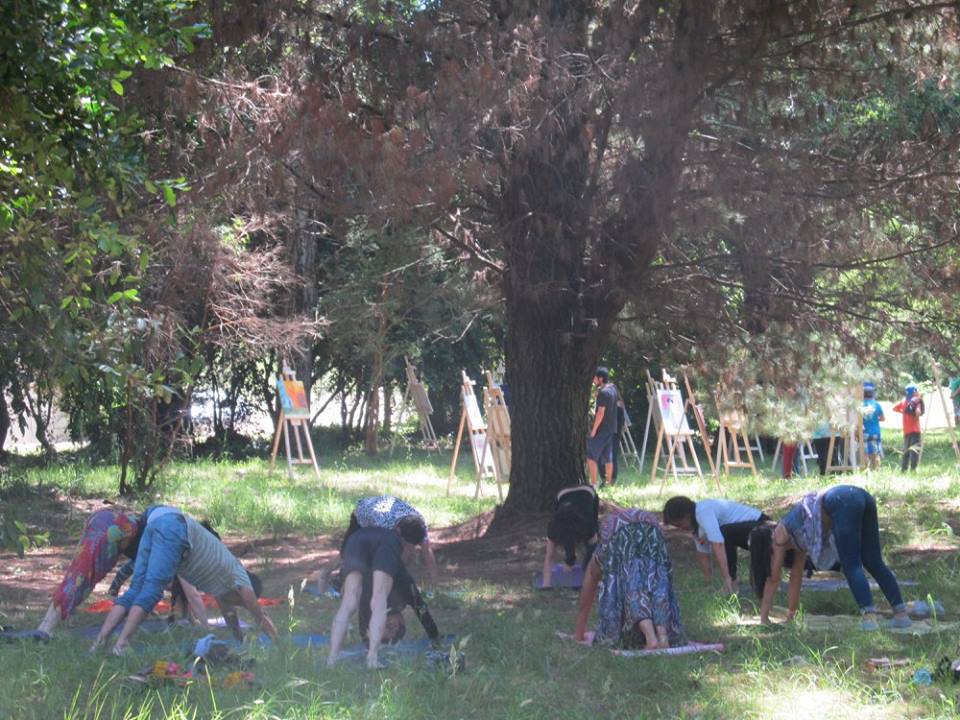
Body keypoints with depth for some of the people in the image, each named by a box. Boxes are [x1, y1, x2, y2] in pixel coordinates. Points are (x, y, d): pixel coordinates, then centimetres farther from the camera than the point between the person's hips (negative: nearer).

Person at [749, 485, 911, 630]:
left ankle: (869, 616, -22)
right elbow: (797, 576, 42)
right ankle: (901, 613, 5)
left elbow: (773, 580, 20)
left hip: (841, 502, -7)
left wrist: (763, 619, 25)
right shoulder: (796, 535, 35)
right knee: (874, 563, 10)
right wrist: (790, 615, 48)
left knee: (851, 566, -7)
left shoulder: (780, 534, 16)